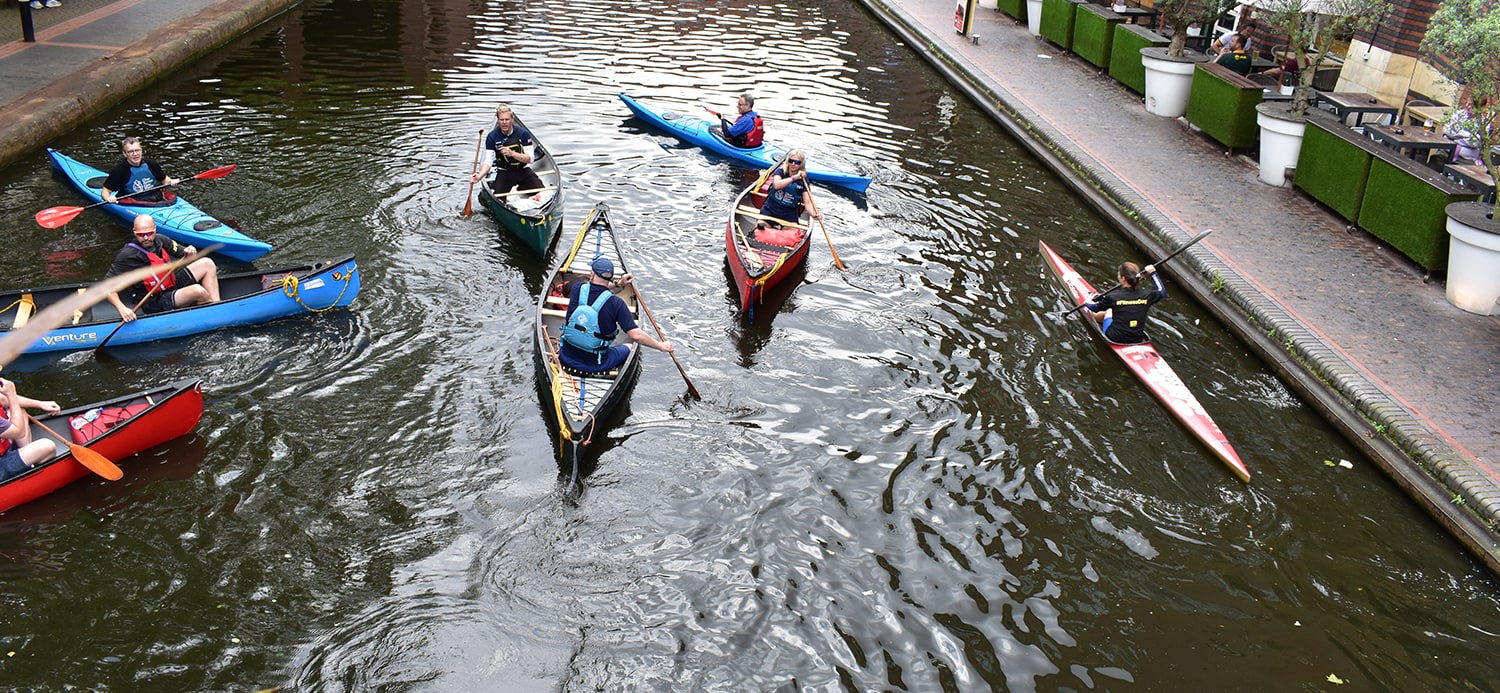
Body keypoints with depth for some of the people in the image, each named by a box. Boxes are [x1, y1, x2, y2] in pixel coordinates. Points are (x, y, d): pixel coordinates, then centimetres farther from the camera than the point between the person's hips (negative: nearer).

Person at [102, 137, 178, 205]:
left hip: (156, 200, 4)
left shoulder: (151, 164, 5)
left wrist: (170, 182, 0)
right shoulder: (118, 171, -5)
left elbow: (164, 179, 22)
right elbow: (105, 191, -2)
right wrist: (109, 199, -24)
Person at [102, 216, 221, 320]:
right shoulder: (128, 256, -21)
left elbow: (180, 250, 15)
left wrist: (190, 251, -11)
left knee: (207, 263, -1)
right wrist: (122, 309, -35)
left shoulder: (158, 241, -1)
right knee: (197, 290, -31)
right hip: (155, 303, -8)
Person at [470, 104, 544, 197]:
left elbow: (529, 159, -13)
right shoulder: (492, 137, -9)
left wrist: (512, 153, -29)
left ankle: (522, 188, 18)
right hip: (504, 173, -1)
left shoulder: (523, 133, -10)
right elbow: (488, 161, -12)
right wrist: (479, 176, -31)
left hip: (523, 171, 1)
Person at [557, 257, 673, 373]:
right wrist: (661, 346, -9)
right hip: (595, 364, -3)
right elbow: (636, 335, -21)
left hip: (567, 358, 3)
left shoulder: (577, 289, -9)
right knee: (628, 348, 25)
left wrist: (617, 284, 20)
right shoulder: (616, 303, -19)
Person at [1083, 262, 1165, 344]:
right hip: (1138, 340, 3)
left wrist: (1087, 303, 26)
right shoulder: (1146, 294, -11)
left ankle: (1093, 316, 57)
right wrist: (1153, 273, 21)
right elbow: (1162, 291, 13)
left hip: (1115, 339, -3)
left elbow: (1095, 308, 3)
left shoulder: (1113, 296, -18)